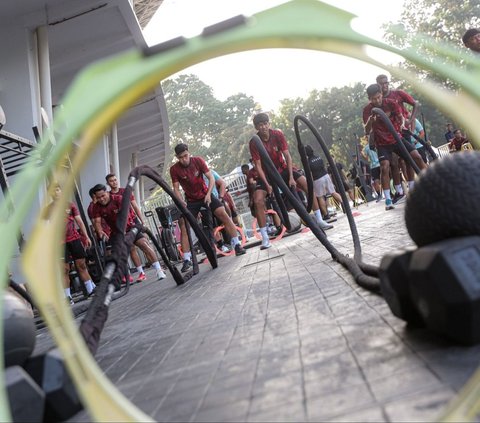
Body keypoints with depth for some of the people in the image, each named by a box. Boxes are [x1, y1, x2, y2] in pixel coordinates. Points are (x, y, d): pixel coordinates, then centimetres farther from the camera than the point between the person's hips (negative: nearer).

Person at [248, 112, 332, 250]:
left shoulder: (278, 134, -15)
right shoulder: (254, 143, -20)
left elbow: (287, 156, -14)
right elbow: (258, 165, -19)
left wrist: (291, 177, -21)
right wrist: (267, 185, -27)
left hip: (282, 169, 2)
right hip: (266, 174, -2)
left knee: (307, 185, -13)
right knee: (258, 200, -24)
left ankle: (319, 220, -2)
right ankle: (265, 238, -18)